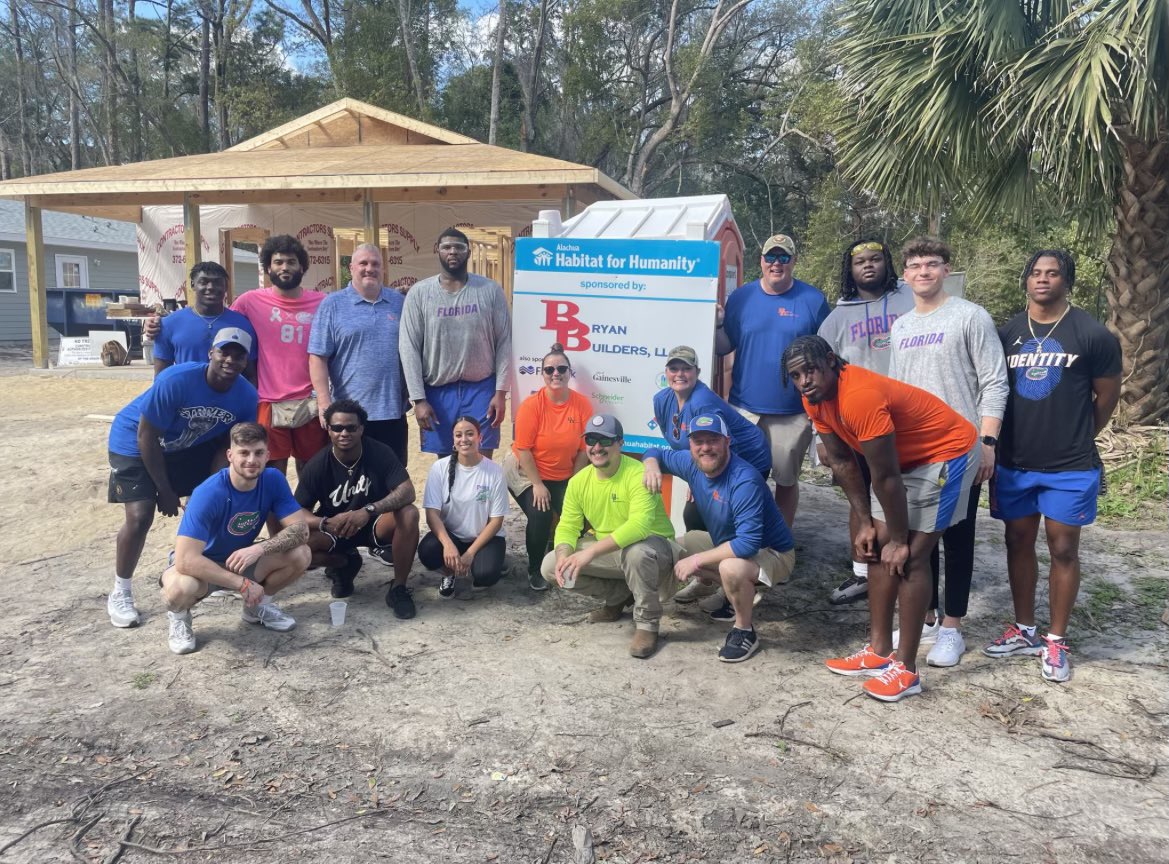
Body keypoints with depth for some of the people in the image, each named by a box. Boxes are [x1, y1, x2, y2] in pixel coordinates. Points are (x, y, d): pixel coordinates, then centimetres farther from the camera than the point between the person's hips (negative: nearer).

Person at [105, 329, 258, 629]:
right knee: (140, 516, -17)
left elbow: (229, 445, -5)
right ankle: (120, 594, 2)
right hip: (134, 444, -5)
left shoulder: (246, 396, -19)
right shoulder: (175, 380, -33)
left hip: (189, 446, 6)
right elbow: (146, 436, -25)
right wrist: (164, 490, -19)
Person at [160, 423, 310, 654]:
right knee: (182, 587, -38)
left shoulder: (273, 480, -16)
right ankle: (178, 617, 1)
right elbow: (186, 560, -36)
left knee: (300, 555, -19)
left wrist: (259, 549, -34)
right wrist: (243, 584, -34)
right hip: (200, 565, -4)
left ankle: (257, 605, 10)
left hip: (242, 560, 4)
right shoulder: (208, 494, -31)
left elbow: (300, 529, -18)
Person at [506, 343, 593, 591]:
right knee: (540, 515, -22)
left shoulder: (582, 404, -11)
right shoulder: (531, 405, -18)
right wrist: (537, 484, -18)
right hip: (527, 472, -3)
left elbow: (584, 448, -6)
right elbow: (523, 448, -16)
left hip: (564, 477, 3)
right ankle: (535, 570, 4)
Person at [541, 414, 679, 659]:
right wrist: (563, 556, -25)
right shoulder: (579, 481, -4)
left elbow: (639, 525, -38)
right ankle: (619, 596, 11)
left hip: (652, 546, -6)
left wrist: (591, 551, -43)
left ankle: (647, 624, -16)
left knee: (636, 551, -41)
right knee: (551, 566, -7)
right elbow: (567, 526, -2)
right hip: (607, 552, 7)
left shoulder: (638, 474, -25)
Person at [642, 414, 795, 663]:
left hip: (771, 553, -8)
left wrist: (697, 560, -31)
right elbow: (656, 452, 7)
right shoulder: (692, 463, -11)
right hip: (726, 543, 8)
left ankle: (745, 632, -9)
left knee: (731, 567, -38)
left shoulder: (745, 480, -33)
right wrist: (652, 467, -18)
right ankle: (743, 590, 15)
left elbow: (748, 543, -38)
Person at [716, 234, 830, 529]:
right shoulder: (741, 297, 4)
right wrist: (715, 324, -13)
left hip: (793, 413, -1)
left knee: (786, 479, 11)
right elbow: (724, 345, 7)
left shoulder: (813, 300, 0)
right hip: (744, 408, 1)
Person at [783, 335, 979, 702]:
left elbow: (886, 477, -28)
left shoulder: (859, 397, -35)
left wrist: (899, 540, -18)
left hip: (948, 451, -9)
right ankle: (879, 651, 18)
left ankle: (906, 669, -1)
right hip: (905, 457, 9)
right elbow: (842, 461, 2)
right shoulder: (815, 400, -8)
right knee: (877, 549, 8)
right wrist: (866, 523, 2)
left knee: (909, 558, -10)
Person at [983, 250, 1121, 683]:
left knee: (1063, 550, 5)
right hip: (1013, 464, 4)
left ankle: (1056, 641, 18)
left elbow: (1107, 396, 4)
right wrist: (994, 447, 9)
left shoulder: (1093, 335, -6)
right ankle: (1024, 631, 27)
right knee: (1018, 543, 12)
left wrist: (1075, 439, 11)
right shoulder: (1007, 333, 4)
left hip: (1069, 468, -3)